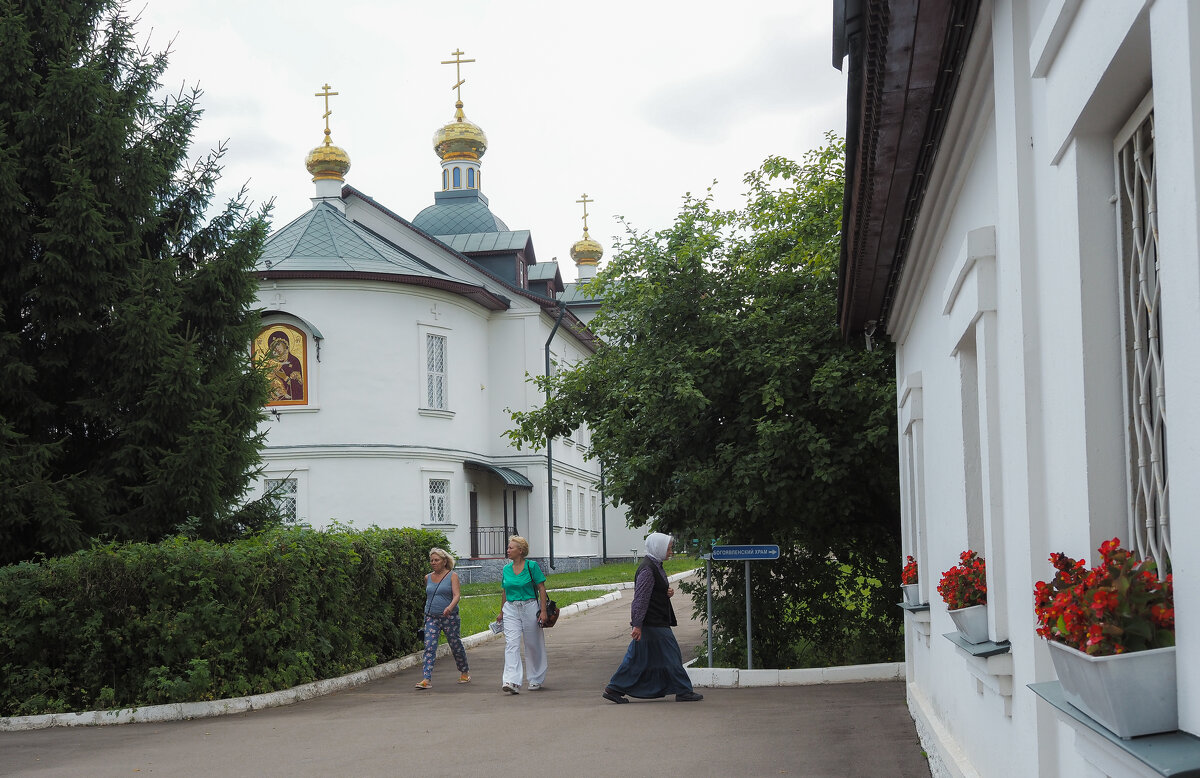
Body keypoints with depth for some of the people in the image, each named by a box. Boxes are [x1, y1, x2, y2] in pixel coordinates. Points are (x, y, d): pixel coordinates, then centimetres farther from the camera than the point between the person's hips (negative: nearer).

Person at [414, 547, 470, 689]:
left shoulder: (452, 576, -2)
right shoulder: (428, 578, 11)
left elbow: (456, 595, -13)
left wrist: (450, 607, -31)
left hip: (449, 617, -3)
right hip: (431, 617, 3)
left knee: (456, 646, 9)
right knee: (429, 648, -11)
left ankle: (464, 672, 33)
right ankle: (426, 679, -17)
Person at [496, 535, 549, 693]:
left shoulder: (532, 566, -6)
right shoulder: (507, 569, 8)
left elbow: (542, 589, -6)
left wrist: (543, 611, -12)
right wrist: (501, 612, 19)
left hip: (529, 607, -4)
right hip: (511, 609, 4)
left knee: (533, 644, 7)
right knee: (511, 644, -11)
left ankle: (536, 679, 25)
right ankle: (512, 682, -20)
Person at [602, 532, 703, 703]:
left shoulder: (655, 566, 15)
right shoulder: (647, 570, -17)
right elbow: (640, 598, -21)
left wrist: (668, 591, 6)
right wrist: (637, 625, -23)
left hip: (658, 622, 10)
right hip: (653, 624, -10)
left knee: (637, 658, 11)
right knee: (671, 655, -2)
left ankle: (614, 689, 12)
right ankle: (683, 692, 7)